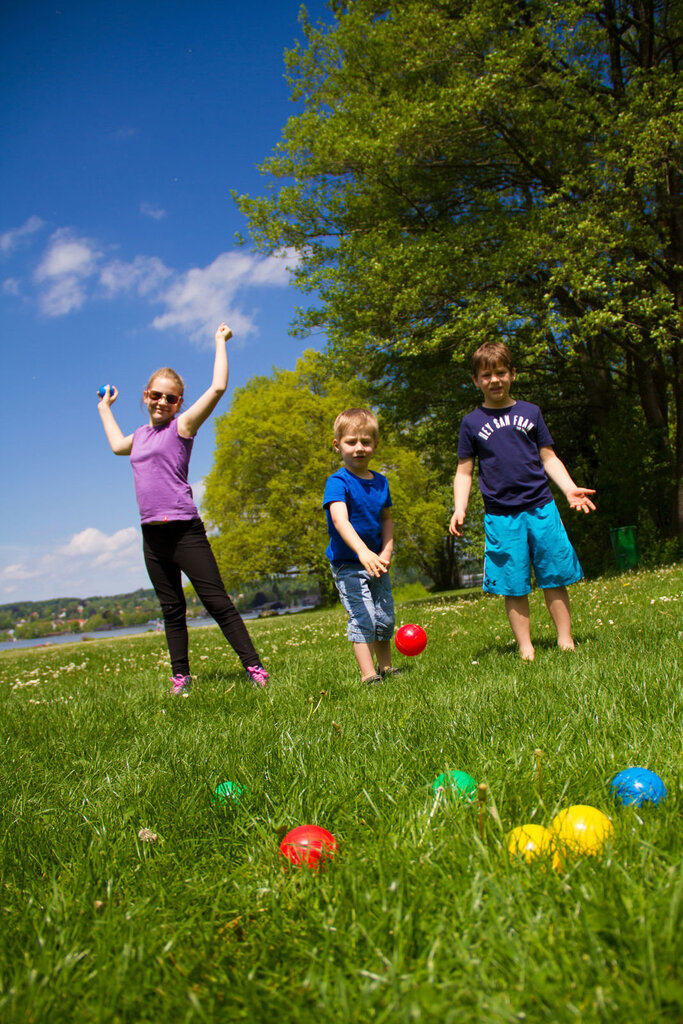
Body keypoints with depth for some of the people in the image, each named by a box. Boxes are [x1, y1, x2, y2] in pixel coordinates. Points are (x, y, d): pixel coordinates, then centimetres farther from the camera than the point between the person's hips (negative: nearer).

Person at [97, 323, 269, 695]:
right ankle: (180, 676, 18)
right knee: (171, 608, 11)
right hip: (152, 534, 6)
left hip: (184, 530, -6)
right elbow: (117, 445, 41)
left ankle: (254, 666, -2)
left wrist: (220, 342, -2)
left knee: (217, 601, -6)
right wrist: (105, 408, 49)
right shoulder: (141, 434, 16)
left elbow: (218, 387, -11)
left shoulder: (182, 425, -1)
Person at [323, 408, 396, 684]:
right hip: (348, 565, -6)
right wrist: (362, 551, -48)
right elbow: (340, 519, -33)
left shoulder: (381, 482, 4)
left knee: (385, 618, 14)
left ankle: (386, 668, 31)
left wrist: (387, 551, -3)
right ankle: (368, 676, -6)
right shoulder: (338, 482, -18)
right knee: (362, 618, -12)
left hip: (376, 563, 6)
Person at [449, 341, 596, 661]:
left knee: (555, 578, 4)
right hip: (501, 516, -1)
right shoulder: (472, 423, 6)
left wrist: (570, 489, -2)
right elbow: (464, 471, 8)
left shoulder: (530, 412, 10)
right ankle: (525, 647, 10)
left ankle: (565, 640, 15)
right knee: (514, 586, 1)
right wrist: (459, 509, -6)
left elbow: (548, 458, 13)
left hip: (541, 508, 1)